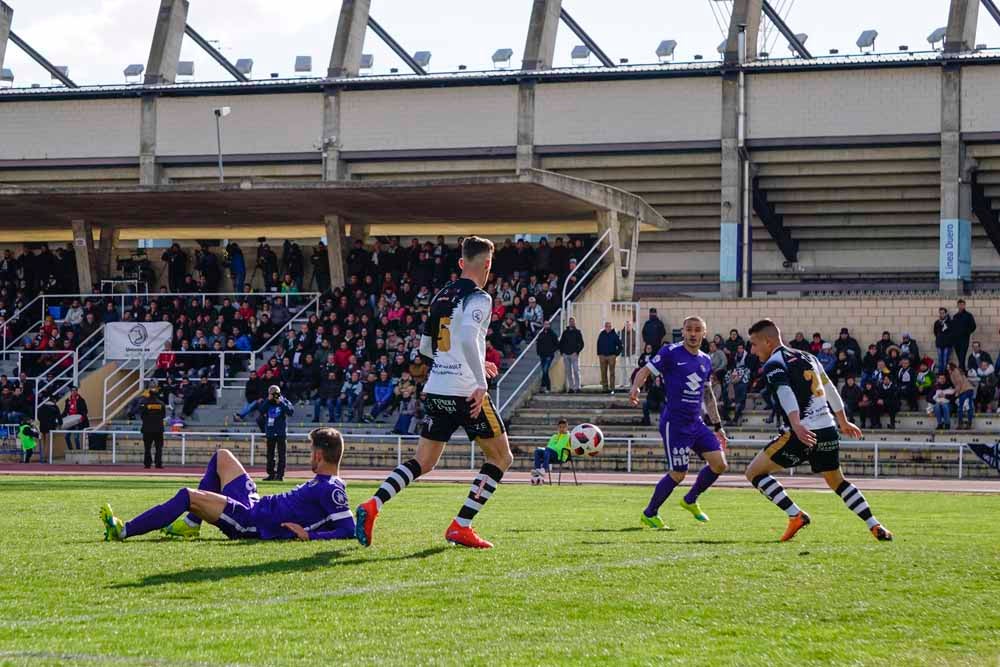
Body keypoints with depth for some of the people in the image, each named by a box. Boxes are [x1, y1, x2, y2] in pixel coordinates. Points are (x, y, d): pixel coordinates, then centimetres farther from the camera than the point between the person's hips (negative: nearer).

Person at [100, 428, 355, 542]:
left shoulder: (329, 489, -18)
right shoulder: (325, 483, 10)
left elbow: (348, 530, -27)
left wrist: (309, 534, -31)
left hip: (253, 522, -11)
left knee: (188, 496, -21)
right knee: (221, 457, 24)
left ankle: (123, 531, -17)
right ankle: (191, 524, 18)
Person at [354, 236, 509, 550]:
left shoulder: (442, 296, 16)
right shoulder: (478, 298, -9)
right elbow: (468, 338, -26)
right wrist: (480, 383, -25)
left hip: (436, 389, 7)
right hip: (466, 392, -7)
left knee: (423, 462, 13)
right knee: (501, 457, 8)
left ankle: (372, 505, -10)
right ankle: (461, 527, 0)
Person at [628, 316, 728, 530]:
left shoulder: (706, 360, 12)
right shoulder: (671, 352, -7)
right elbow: (645, 371, -10)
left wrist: (717, 426, 22)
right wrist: (635, 388, -31)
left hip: (696, 423, 7)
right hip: (674, 424, -7)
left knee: (719, 464, -3)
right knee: (678, 474, -8)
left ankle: (690, 500, 20)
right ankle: (649, 514, 12)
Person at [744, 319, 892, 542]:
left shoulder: (773, 365, -5)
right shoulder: (806, 357, 19)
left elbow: (786, 393, -23)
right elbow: (830, 389, 28)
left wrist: (796, 425, -39)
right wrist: (843, 422, 39)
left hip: (803, 433, -8)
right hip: (828, 429, 8)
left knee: (754, 472, 2)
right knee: (837, 481, 24)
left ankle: (796, 516, -7)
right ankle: (876, 527, 13)